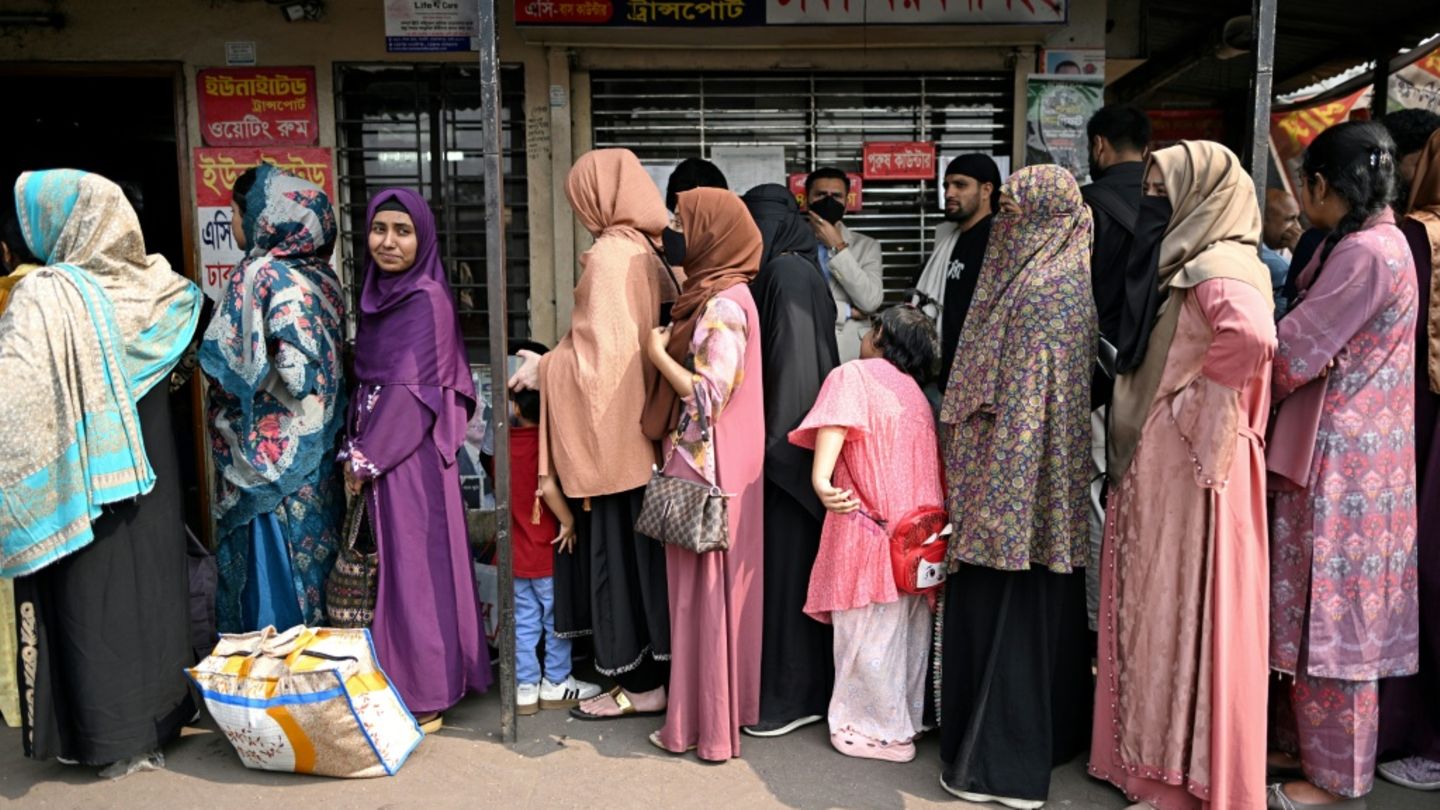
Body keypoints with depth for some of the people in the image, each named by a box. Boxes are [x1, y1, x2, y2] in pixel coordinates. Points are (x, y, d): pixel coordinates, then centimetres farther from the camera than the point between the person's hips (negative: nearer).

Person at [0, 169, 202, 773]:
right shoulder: (154, 285, -1)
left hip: (78, 476, -5)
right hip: (146, 473, 6)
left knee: (93, 600, 7)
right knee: (150, 587, 16)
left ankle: (116, 737, 17)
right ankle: (162, 710, 29)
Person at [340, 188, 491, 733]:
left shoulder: (427, 299, -12)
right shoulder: (378, 294, 13)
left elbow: (411, 389, -16)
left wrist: (366, 457, -12)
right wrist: (356, 450, 8)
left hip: (410, 454, -8)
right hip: (377, 452, 8)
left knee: (414, 565, -2)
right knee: (391, 565, 13)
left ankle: (424, 698, 9)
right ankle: (399, 684, 25)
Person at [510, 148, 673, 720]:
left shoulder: (609, 254, -14)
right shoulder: (646, 250, 10)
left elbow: (599, 353, -18)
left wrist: (543, 371, -3)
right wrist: (553, 361, 21)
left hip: (614, 429, -8)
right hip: (642, 423, 9)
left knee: (619, 549, 0)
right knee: (642, 548, 14)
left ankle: (641, 682, 10)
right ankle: (654, 667, 24)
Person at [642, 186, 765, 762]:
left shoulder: (723, 304, -17)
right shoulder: (717, 295, 13)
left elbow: (709, 394, -22)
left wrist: (658, 353, -11)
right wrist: (667, 349, 8)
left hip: (708, 468, -10)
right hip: (704, 462, 10)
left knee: (705, 590, 0)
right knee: (713, 588, 16)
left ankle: (709, 722, 12)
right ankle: (721, 709, 28)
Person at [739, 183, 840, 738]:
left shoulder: (787, 272, -13)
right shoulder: (792, 271, 15)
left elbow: (794, 365, -19)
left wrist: (776, 442, -18)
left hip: (787, 440, -10)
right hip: (792, 441, 10)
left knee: (785, 560, -2)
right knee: (786, 559, 14)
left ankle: (793, 694, 9)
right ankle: (807, 682, 26)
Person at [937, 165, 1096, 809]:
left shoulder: (1038, 290, -18)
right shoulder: (1064, 279, 11)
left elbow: (1021, 405, -21)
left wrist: (993, 500, -19)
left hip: (1014, 483, -10)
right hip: (1053, 488, 10)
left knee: (1003, 606, 0)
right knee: (1042, 606, 18)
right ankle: (1054, 729, 33)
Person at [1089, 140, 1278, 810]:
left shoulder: (1217, 266, -16)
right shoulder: (1177, 264, 14)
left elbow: (1252, 335, -36)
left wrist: (1197, 401, -22)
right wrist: (1129, 430, 10)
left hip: (1190, 464, -9)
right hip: (1152, 463, 9)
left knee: (1186, 608, 1)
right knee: (1155, 604, 16)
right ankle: (1150, 748, 30)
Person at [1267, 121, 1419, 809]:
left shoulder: (1365, 252, -19)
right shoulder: (1368, 243, 12)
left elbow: (1295, 353, -18)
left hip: (1341, 460, -9)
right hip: (1336, 449, 9)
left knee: (1329, 611, 1)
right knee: (1319, 604, 16)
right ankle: (1305, 743, 30)